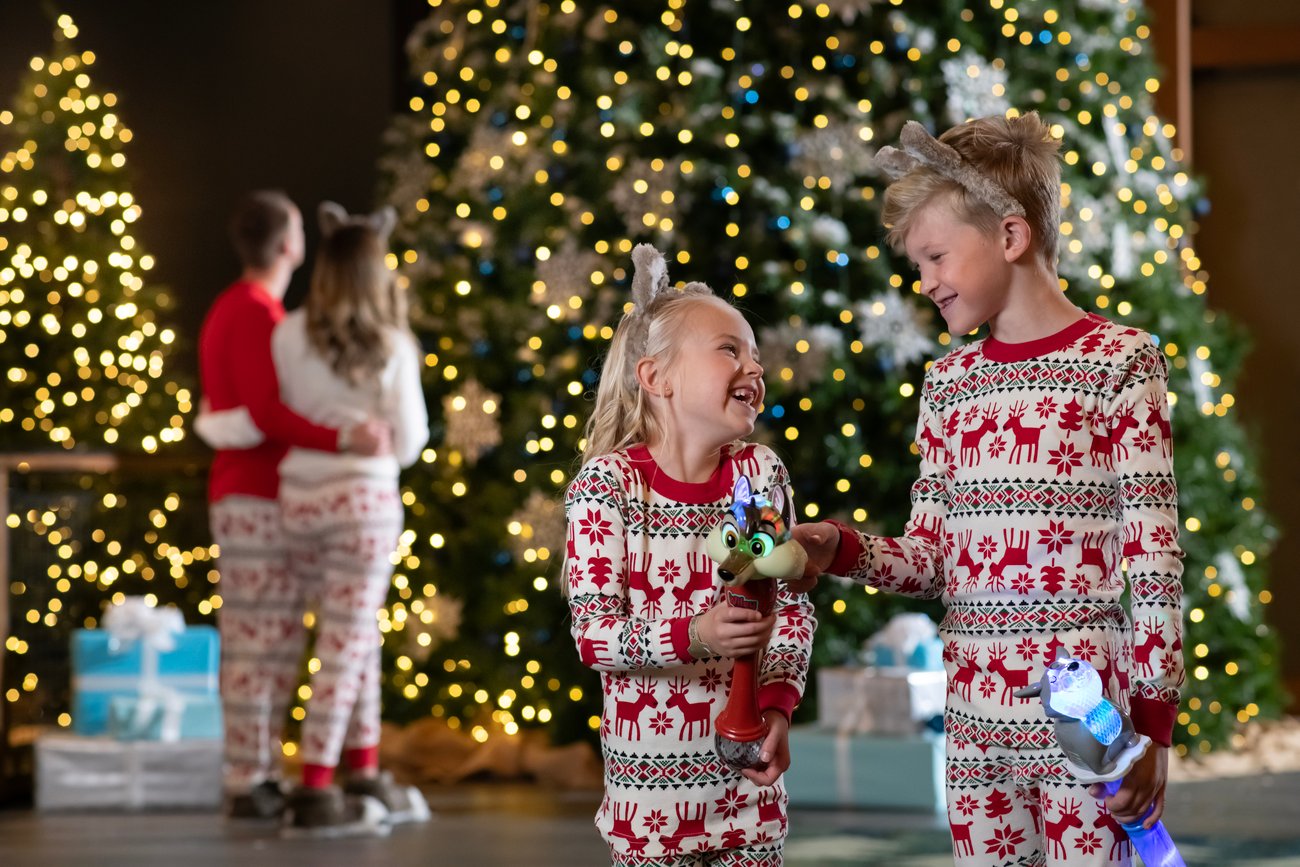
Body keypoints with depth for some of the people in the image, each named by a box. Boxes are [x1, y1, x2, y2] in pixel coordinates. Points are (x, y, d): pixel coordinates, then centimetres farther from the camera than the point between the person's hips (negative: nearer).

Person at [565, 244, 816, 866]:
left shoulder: (761, 472, 2)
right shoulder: (608, 482, -10)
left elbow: (792, 605, 3)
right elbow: (593, 632, -15)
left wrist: (778, 705, -12)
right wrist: (693, 635, -30)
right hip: (652, 769, -3)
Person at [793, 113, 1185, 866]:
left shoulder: (1118, 361, -4)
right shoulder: (949, 385, 12)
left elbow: (1154, 556, -7)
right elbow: (933, 558, 14)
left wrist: (1153, 721, -10)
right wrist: (841, 550, -5)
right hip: (974, 717, 5)